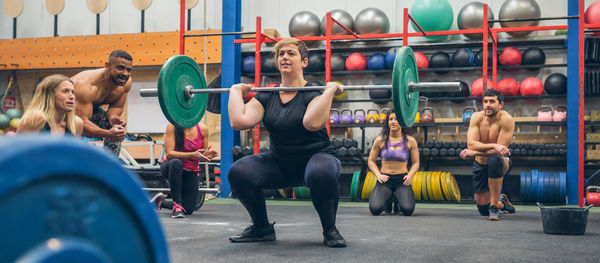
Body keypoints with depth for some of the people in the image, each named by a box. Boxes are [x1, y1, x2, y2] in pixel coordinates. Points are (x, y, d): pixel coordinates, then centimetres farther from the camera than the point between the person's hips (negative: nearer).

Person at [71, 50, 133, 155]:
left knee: (117, 131, -11)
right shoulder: (85, 85, -40)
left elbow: (116, 107, -6)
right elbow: (82, 122, -45)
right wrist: (107, 134, -60)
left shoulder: (126, 82, -20)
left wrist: (113, 117, -32)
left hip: (92, 108, 7)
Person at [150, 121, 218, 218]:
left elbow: (202, 156, 2)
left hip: (191, 172, 4)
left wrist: (206, 155, -22)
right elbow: (169, 154, -23)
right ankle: (177, 204, -28)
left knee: (188, 210, -3)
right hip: (170, 168, -3)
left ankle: (160, 202, 28)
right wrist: (193, 155, -34)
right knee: (175, 162, -40)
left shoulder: (203, 128, -8)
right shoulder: (172, 126, -17)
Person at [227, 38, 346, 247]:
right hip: (279, 163, 4)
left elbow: (312, 123, -35)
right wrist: (236, 92, -6)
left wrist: (330, 91, -29)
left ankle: (330, 230, -11)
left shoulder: (314, 94, -11)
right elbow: (238, 121, -16)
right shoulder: (266, 97, 2)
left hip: (315, 157, -4)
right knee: (239, 172, -22)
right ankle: (262, 228, 3)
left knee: (320, 173, -40)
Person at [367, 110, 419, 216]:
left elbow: (415, 163, 9)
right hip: (385, 179, 0)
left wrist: (410, 175, -11)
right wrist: (378, 174, -10)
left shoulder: (410, 141, 1)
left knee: (408, 210, -26)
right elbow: (371, 161, 8)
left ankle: (398, 202, 16)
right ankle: (388, 199, 15)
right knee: (375, 209, -24)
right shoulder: (380, 140, 2)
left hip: (402, 180, 0)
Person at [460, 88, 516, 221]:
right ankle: (502, 202, 44)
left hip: (501, 162, -4)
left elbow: (501, 149, -26)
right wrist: (493, 146, -37)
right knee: (483, 209, 6)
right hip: (480, 165, 4)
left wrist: (473, 153, -27)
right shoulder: (477, 117, -11)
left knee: (494, 160, -42)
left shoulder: (506, 119, -21)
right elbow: (471, 144, -22)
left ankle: (494, 206, -27)